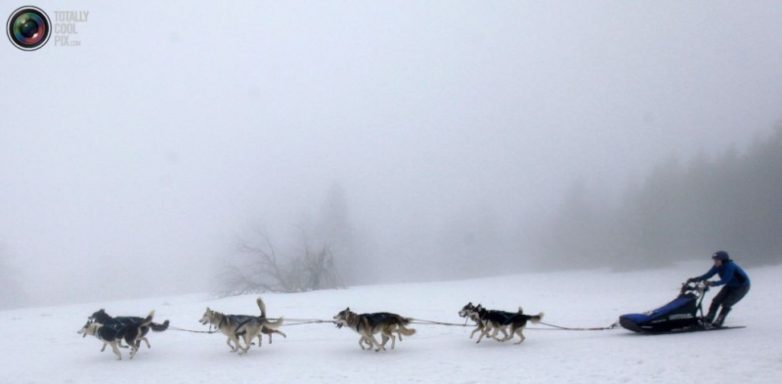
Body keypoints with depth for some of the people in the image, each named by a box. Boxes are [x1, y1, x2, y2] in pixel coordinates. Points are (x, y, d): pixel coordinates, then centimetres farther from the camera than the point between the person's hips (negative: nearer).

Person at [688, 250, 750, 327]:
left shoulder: (730, 266, -33)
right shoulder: (717, 267, -10)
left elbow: (725, 280, -41)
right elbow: (707, 275, -12)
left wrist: (713, 283, -56)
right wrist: (694, 279, -22)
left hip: (741, 287, -8)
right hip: (730, 286, 8)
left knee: (726, 304, -18)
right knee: (716, 300, -5)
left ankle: (718, 322, -12)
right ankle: (708, 320, -3)